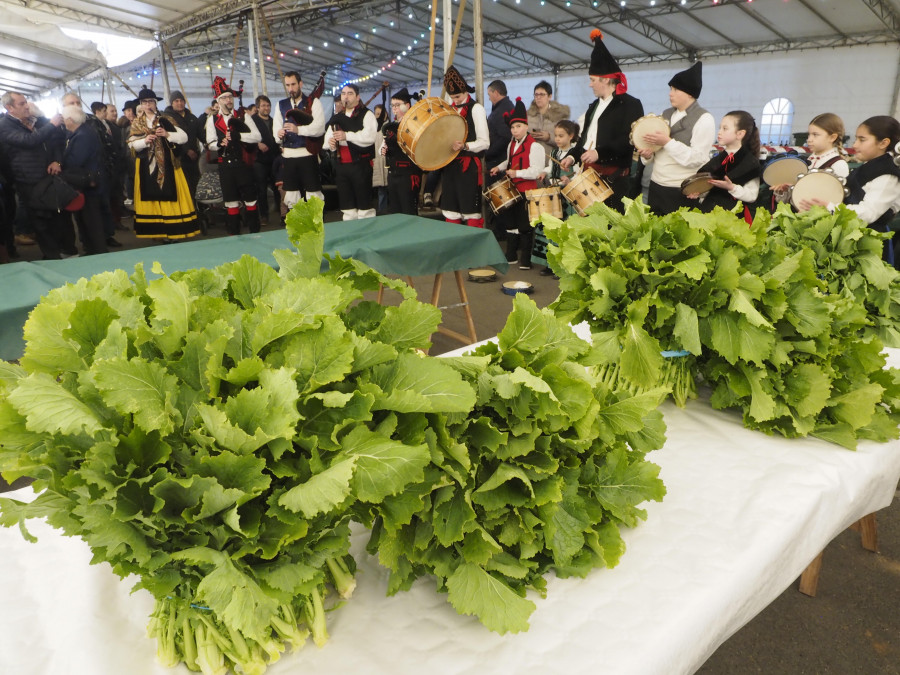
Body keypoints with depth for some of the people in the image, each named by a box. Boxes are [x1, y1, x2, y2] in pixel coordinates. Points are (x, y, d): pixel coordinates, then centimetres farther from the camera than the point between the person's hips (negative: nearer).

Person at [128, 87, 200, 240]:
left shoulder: (165, 120, 5)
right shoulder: (136, 124, 10)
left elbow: (184, 137, -2)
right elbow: (131, 144, 2)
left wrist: (167, 134, -16)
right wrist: (145, 141, -15)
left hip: (166, 164, -2)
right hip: (146, 167, 2)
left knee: (169, 195, -4)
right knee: (151, 196, 3)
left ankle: (172, 230, 0)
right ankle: (155, 231, 10)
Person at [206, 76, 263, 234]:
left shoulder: (243, 116, 4)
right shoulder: (212, 120, 7)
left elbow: (257, 137, -7)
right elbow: (210, 143, 3)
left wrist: (238, 135, -19)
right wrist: (219, 143, -19)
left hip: (244, 163, -1)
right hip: (225, 166, 1)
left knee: (250, 198, 3)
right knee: (231, 201, 7)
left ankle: (254, 231, 12)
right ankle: (234, 233, 15)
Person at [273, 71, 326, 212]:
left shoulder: (313, 102, 2)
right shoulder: (281, 105, 18)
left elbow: (320, 127, -11)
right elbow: (276, 127, 11)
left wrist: (299, 129, -24)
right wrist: (279, 134, -13)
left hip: (307, 154, -5)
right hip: (288, 155, 5)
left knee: (314, 193, -5)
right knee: (290, 194, 9)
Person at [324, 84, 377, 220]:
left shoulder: (366, 115, -1)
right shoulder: (337, 118, 20)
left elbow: (370, 136, -16)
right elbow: (328, 136, 16)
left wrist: (347, 136, -23)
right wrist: (330, 142, -7)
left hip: (360, 165, -6)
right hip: (341, 166, 6)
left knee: (364, 205, -4)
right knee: (347, 208, 10)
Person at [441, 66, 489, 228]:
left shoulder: (476, 108, -4)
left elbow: (484, 142, -10)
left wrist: (464, 146, -24)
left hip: (469, 167, -7)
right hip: (450, 165, 7)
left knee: (471, 212, -3)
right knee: (451, 211, 10)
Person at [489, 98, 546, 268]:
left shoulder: (534, 146, -14)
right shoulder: (512, 145, 12)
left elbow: (536, 171, -21)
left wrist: (517, 173, -25)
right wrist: (499, 167, 14)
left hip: (527, 190, -8)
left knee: (525, 225, -1)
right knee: (510, 221, 14)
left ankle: (525, 259, 8)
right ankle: (511, 255, 26)